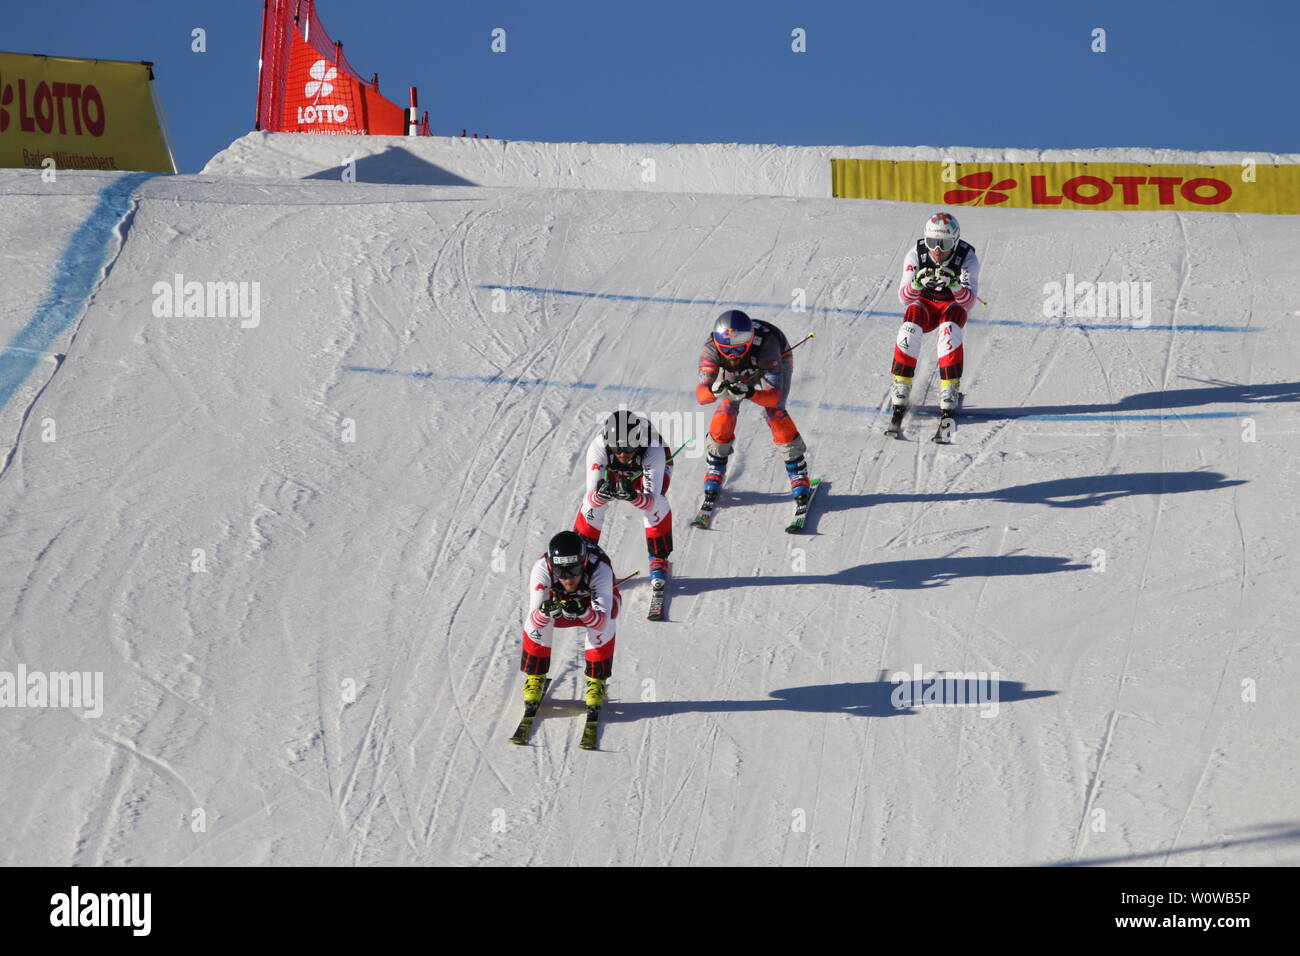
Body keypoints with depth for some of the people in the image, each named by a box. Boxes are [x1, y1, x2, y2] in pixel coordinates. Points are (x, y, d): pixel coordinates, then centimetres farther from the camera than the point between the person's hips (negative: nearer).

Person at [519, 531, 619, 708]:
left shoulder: (600, 569, -41)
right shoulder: (541, 568, -37)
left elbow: (602, 623, -43)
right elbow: (534, 621, -36)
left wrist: (583, 612, -63)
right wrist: (545, 612, -59)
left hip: (592, 603, -1)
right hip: (558, 598, 1)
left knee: (604, 626, -33)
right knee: (536, 620, -29)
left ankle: (596, 680, -11)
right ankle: (535, 677, -7)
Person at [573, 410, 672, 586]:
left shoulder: (654, 451, -44)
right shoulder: (598, 447, -41)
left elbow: (651, 502, -46)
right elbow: (591, 497, -40)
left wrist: (633, 496, -67)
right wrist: (600, 495, -64)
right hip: (613, 470, 1)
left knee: (656, 505, -28)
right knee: (592, 503, -21)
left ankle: (659, 559, -6)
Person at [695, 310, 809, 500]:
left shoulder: (765, 347, -45)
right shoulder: (711, 350, -38)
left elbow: (775, 396, -45)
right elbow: (700, 395, -42)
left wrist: (749, 393, -65)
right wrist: (714, 390, -65)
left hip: (778, 362, -2)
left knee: (774, 412, -20)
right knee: (726, 410, -15)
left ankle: (798, 471, -5)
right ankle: (715, 470, 7)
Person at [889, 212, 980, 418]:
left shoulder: (967, 258, -23)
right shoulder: (916, 255, -21)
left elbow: (968, 302, -31)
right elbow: (904, 297, -25)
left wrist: (953, 284, -51)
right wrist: (918, 283, -46)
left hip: (953, 306, -1)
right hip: (924, 304, 1)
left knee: (949, 330, -34)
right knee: (910, 328, -32)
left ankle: (950, 388, -32)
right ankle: (900, 386, -28)